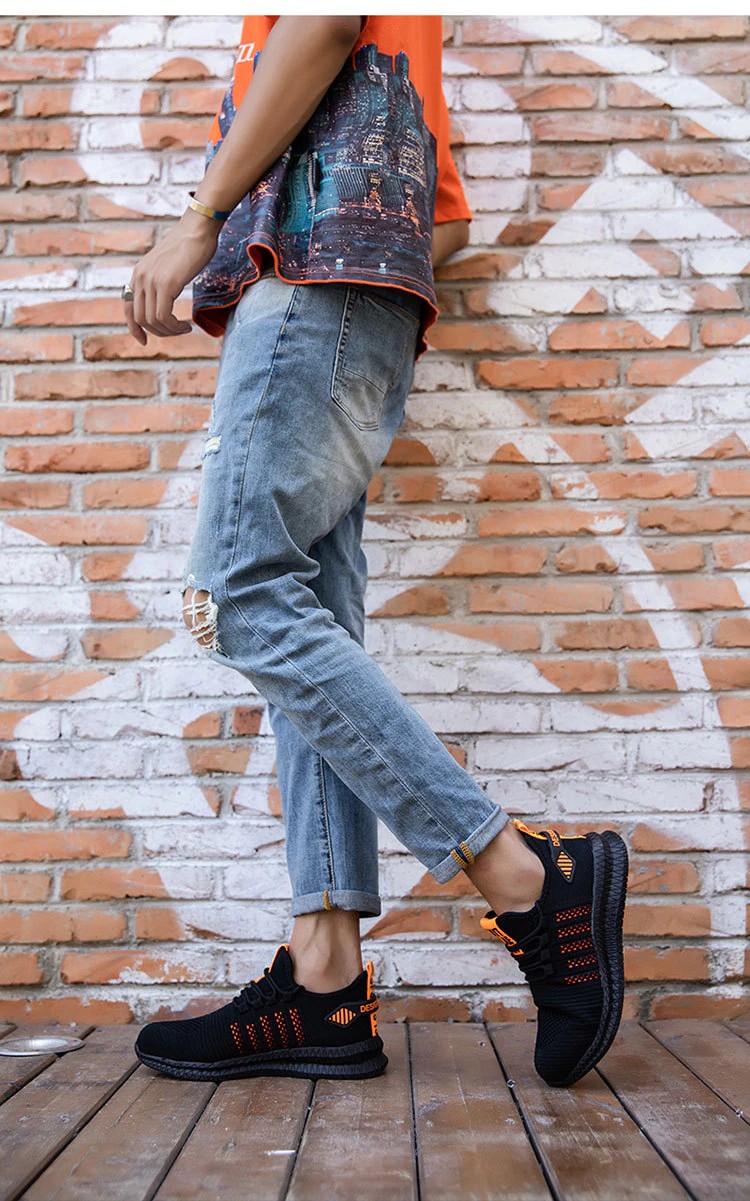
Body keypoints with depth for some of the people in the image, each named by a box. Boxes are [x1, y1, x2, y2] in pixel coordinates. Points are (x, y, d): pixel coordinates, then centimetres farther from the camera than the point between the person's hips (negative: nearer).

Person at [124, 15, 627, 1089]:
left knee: (249, 603, -20)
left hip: (317, 275, -9)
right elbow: (451, 217, 32)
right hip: (359, 333, 9)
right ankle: (328, 984, -8)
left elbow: (323, 27, -6)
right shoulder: (398, 51, 39)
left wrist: (200, 218, -9)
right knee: (308, 628, -4)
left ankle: (528, 879, -20)